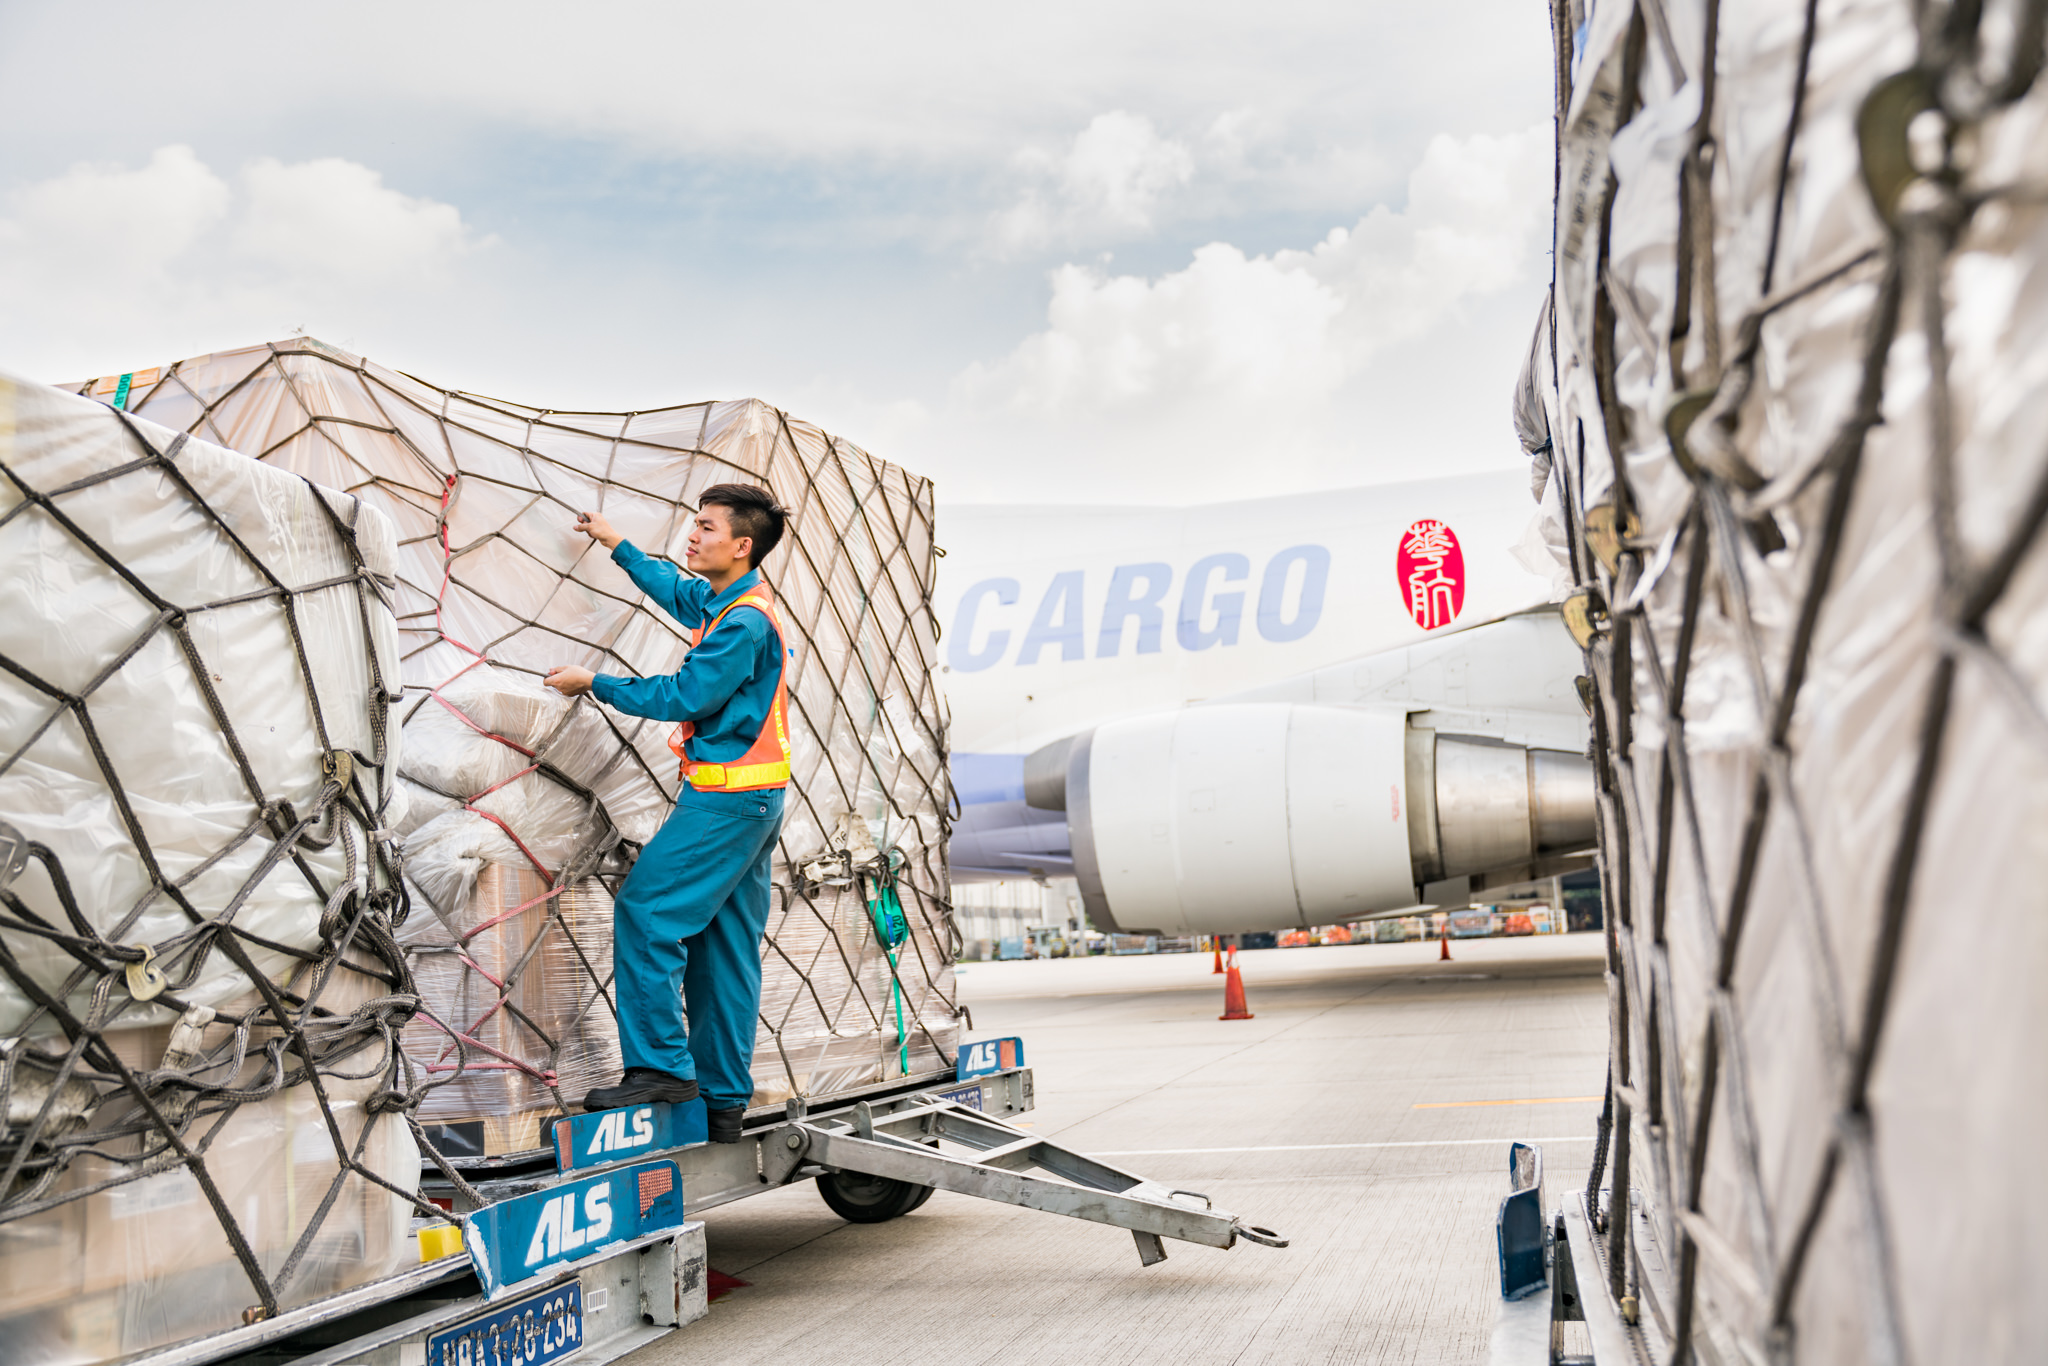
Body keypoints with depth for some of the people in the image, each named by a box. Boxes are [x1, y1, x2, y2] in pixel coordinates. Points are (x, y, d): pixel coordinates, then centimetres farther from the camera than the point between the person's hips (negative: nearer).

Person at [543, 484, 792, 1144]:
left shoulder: (745, 622, -16)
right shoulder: (726, 603, 15)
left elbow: (683, 696, -16)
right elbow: (678, 594, 36)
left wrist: (594, 683, -5)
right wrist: (618, 545, 42)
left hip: (727, 797, -10)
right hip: (749, 799, 10)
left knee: (644, 911, -9)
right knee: (723, 943, 10)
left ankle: (660, 1064, -6)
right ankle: (723, 1101, 15)